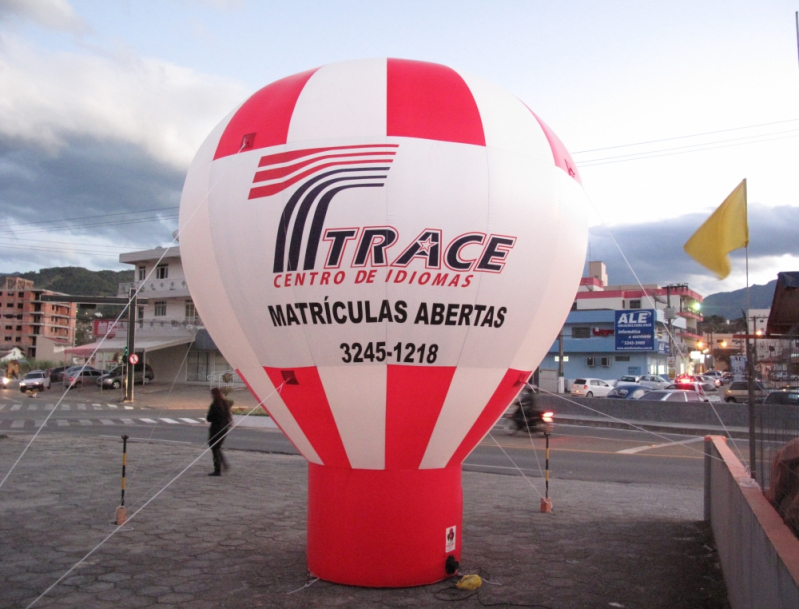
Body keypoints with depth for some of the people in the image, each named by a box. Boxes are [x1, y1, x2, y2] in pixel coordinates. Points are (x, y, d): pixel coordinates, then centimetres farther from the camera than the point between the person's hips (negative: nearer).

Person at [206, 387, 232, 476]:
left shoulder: (214, 405, -17)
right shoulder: (226, 404, 5)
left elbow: (209, 418, -15)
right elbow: (229, 418, 10)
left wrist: (207, 417, 5)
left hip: (216, 429, -7)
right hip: (225, 428, 7)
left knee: (215, 449, 1)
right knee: (218, 448, 22)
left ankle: (217, 470, 3)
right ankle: (224, 463, 12)